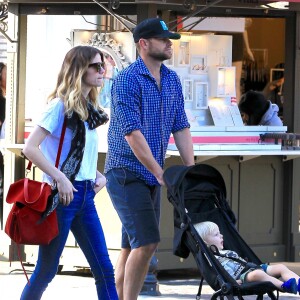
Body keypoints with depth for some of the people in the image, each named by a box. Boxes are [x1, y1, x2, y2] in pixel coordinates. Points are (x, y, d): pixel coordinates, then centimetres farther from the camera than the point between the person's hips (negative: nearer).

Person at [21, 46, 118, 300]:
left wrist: (98, 175, 5)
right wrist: (60, 178, -21)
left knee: (104, 269, 2)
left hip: (85, 195, 8)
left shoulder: (88, 109, 13)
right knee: (47, 270, 0)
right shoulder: (61, 105, -10)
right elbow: (30, 148, -17)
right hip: (63, 194, -8)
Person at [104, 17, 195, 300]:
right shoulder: (126, 80, -14)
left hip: (152, 175, 8)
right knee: (146, 243, -16)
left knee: (132, 247, 9)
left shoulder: (172, 80, 10)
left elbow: (181, 128, 11)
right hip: (126, 172, -8)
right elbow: (132, 133, -20)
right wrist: (161, 173, -20)